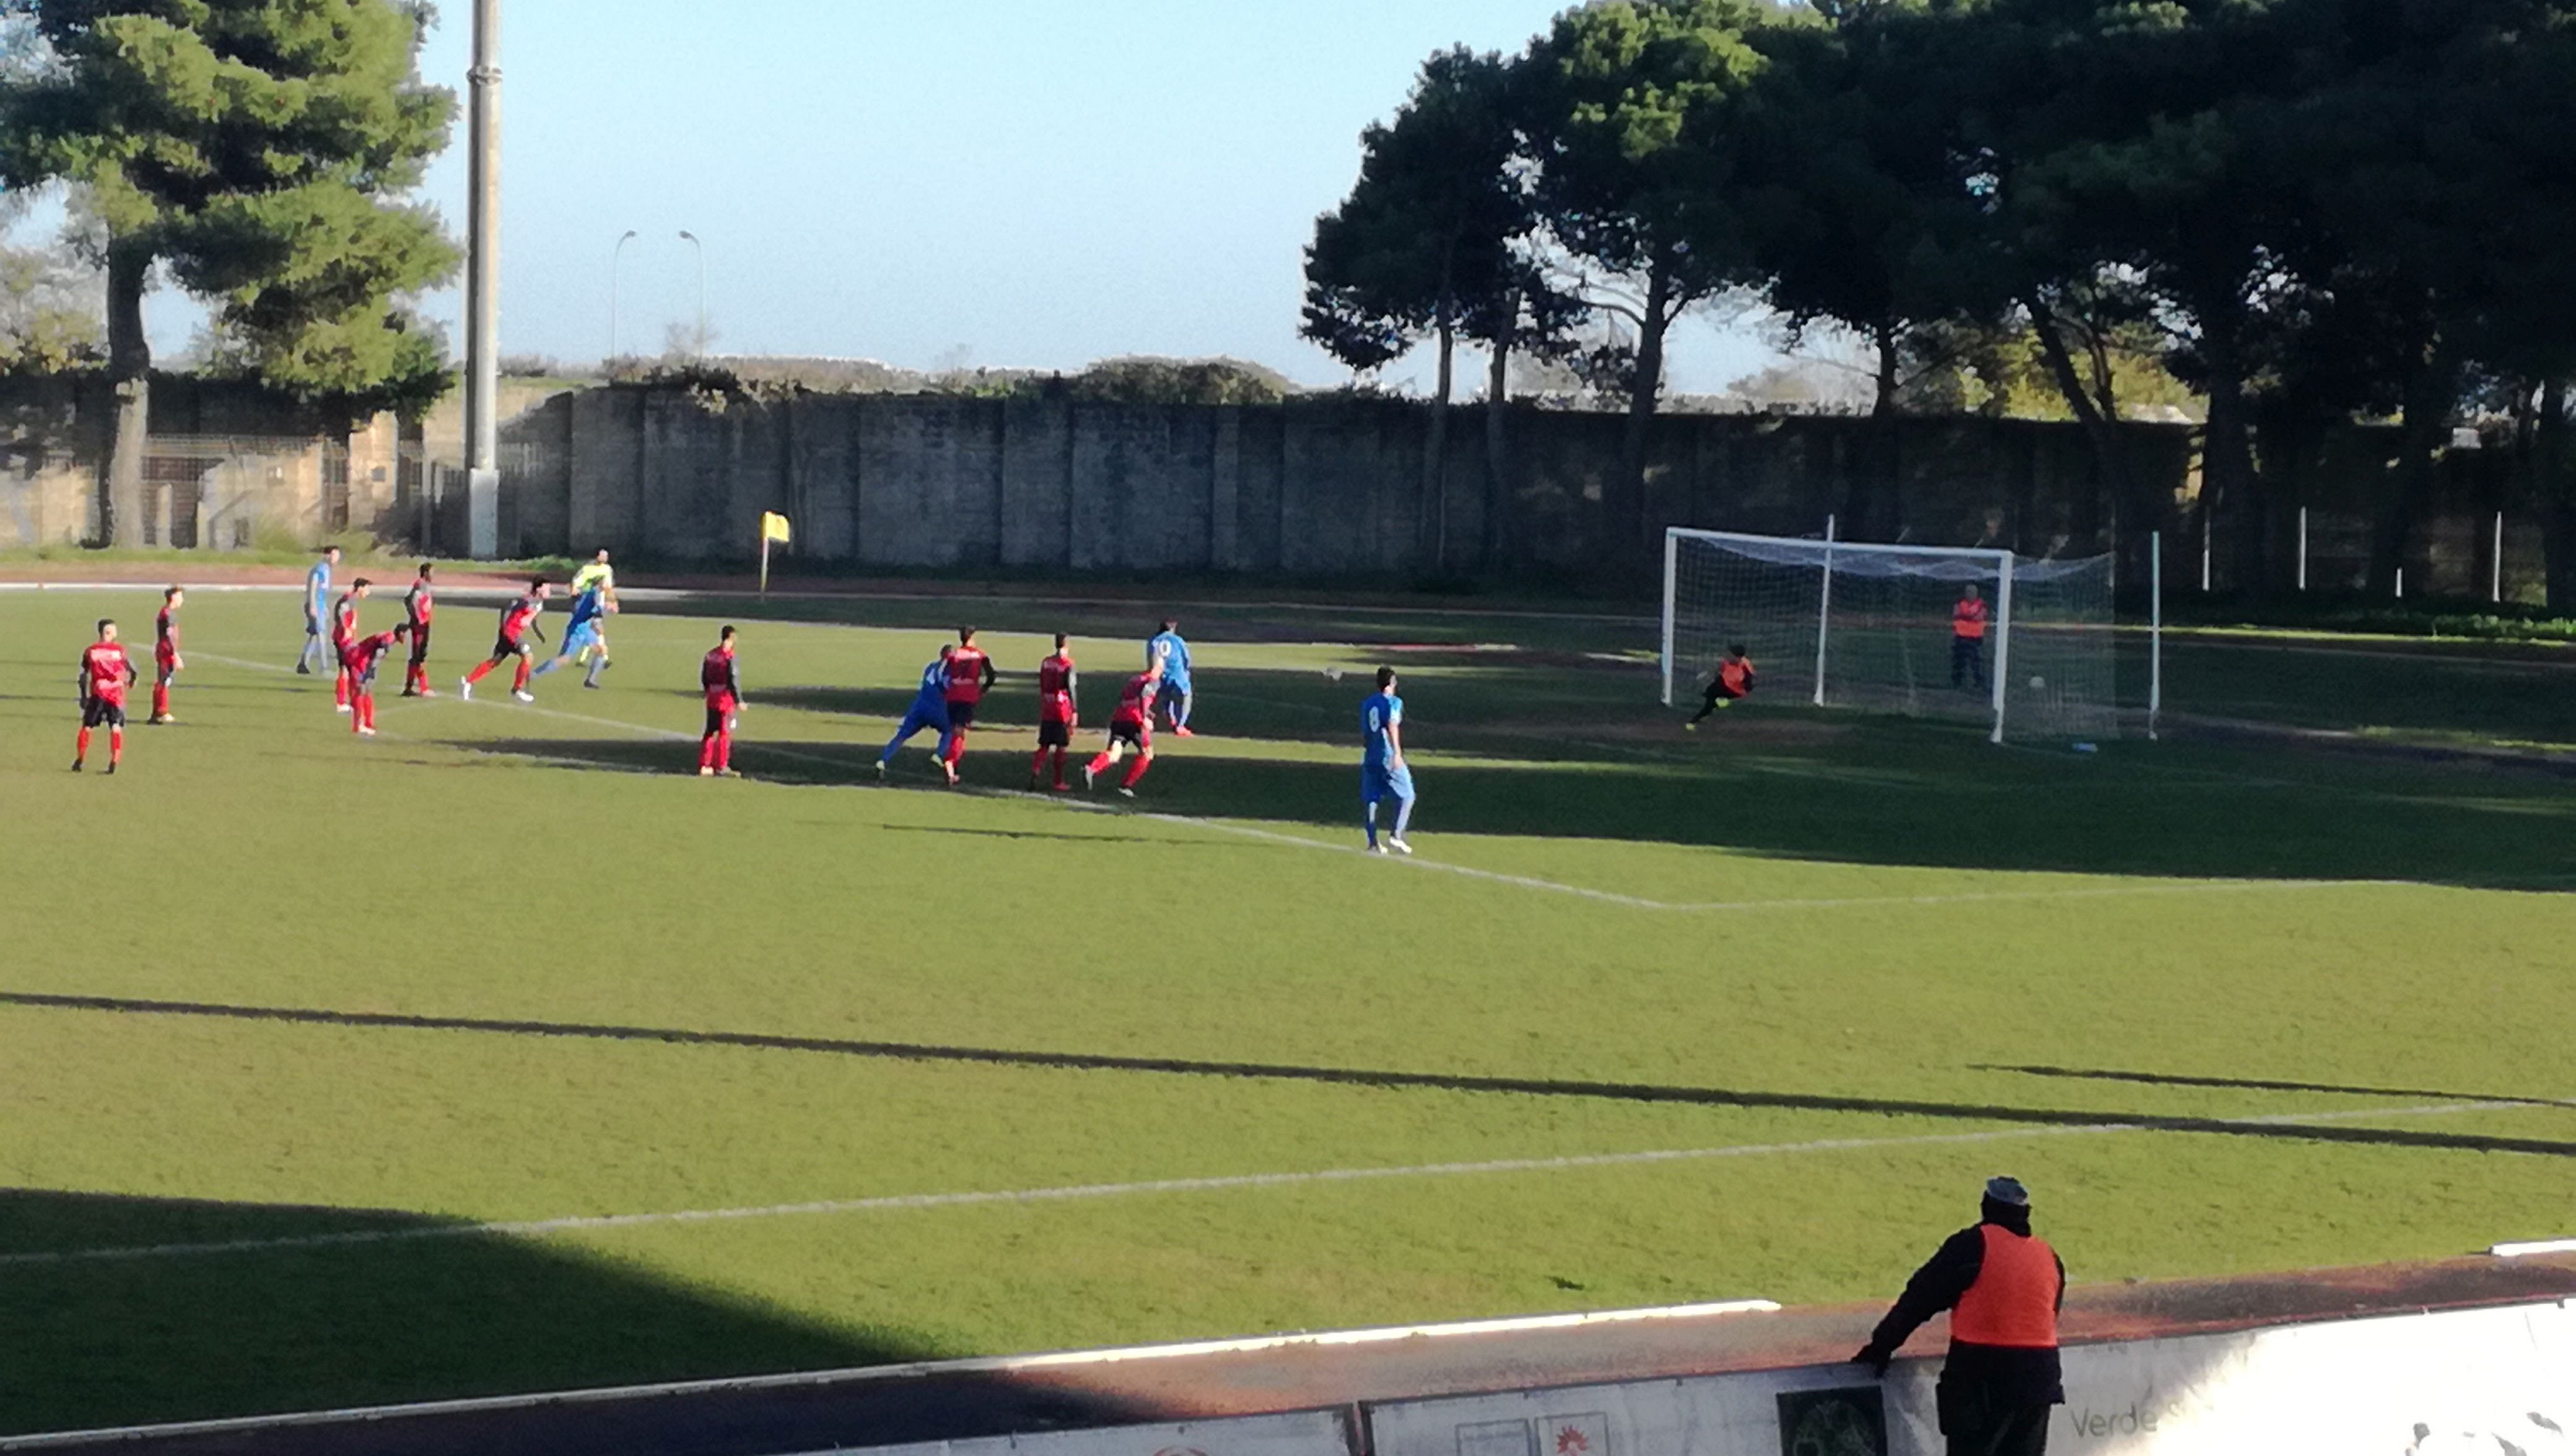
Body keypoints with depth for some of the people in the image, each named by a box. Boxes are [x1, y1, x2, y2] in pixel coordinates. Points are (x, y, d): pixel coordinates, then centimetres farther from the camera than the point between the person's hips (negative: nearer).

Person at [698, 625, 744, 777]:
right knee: (725, 733, 1)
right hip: (726, 699, -7)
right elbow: (733, 681, -18)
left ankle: (704, 766, 15)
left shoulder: (710, 656, 6)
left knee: (710, 731, 13)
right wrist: (739, 701, -12)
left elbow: (704, 678, 13)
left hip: (712, 699, 7)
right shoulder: (730, 657, -16)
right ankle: (721, 767, 4)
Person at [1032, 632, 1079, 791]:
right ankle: (1059, 782, 11)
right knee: (1061, 747, 6)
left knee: (1044, 746, 9)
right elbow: (1071, 689, -15)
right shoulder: (1068, 665, -10)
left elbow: (1041, 688, 14)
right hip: (1063, 711, -4)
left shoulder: (1046, 663, 7)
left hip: (1046, 711, 4)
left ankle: (1035, 771, -14)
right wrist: (1074, 712, -12)